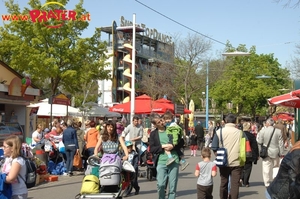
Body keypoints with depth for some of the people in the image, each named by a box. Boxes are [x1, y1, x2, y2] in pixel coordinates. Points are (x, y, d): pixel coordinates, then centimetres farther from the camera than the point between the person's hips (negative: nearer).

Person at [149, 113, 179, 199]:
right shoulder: (153, 134, 7)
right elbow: (151, 149, 1)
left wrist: (173, 146, -10)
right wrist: (163, 146, -11)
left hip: (174, 161, 1)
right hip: (161, 162, -1)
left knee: (173, 186, 3)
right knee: (160, 185, -9)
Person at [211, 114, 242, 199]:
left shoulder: (219, 131, -5)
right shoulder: (239, 132, -6)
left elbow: (214, 147, -4)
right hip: (236, 162, -1)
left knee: (223, 183, 16)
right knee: (235, 184, 3)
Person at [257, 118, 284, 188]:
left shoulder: (262, 131, -10)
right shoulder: (278, 131, -3)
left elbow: (260, 142, -5)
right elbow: (281, 143, -1)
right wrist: (281, 153, 6)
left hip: (266, 153, -2)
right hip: (275, 153, 2)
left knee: (266, 168, 4)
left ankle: (267, 183, 6)